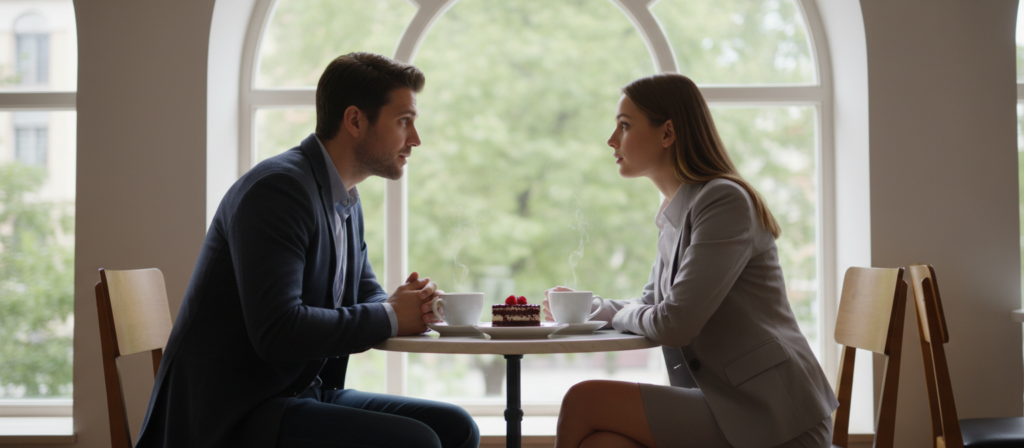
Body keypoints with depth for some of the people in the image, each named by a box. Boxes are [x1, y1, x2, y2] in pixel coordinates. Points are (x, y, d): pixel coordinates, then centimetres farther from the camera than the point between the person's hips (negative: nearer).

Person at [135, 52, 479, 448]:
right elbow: (277, 331, -28)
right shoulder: (277, 188, -18)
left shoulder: (346, 201, 12)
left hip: (303, 393, 9)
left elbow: (366, 295, 20)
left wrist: (405, 303, -5)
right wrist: (390, 316, -16)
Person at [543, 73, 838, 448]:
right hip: (728, 404, 7)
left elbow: (674, 324, -20)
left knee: (583, 402, -17)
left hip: (772, 418, -7)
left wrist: (621, 314, 1)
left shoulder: (726, 202, -13)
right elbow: (652, 306, 28)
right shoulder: (675, 215, 15)